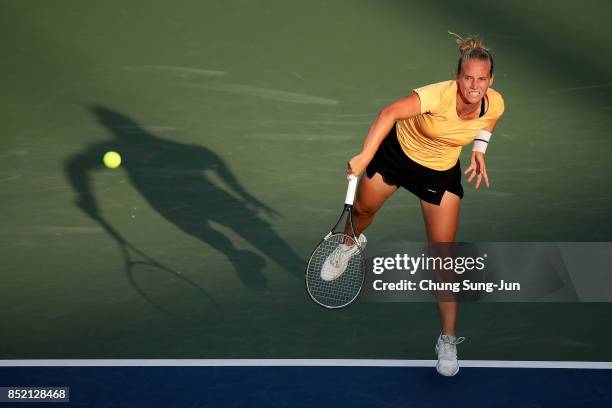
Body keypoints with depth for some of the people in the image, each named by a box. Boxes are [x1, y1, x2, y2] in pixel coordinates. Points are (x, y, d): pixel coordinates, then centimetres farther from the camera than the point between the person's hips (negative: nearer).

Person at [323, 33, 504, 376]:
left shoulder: (495, 104, -22)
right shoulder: (439, 95, -37)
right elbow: (390, 113, -50)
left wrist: (479, 149, -5)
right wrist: (365, 156, -60)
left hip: (441, 173, 2)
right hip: (398, 151, -1)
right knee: (363, 209, 21)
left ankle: (449, 339, 6)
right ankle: (350, 245, 61)